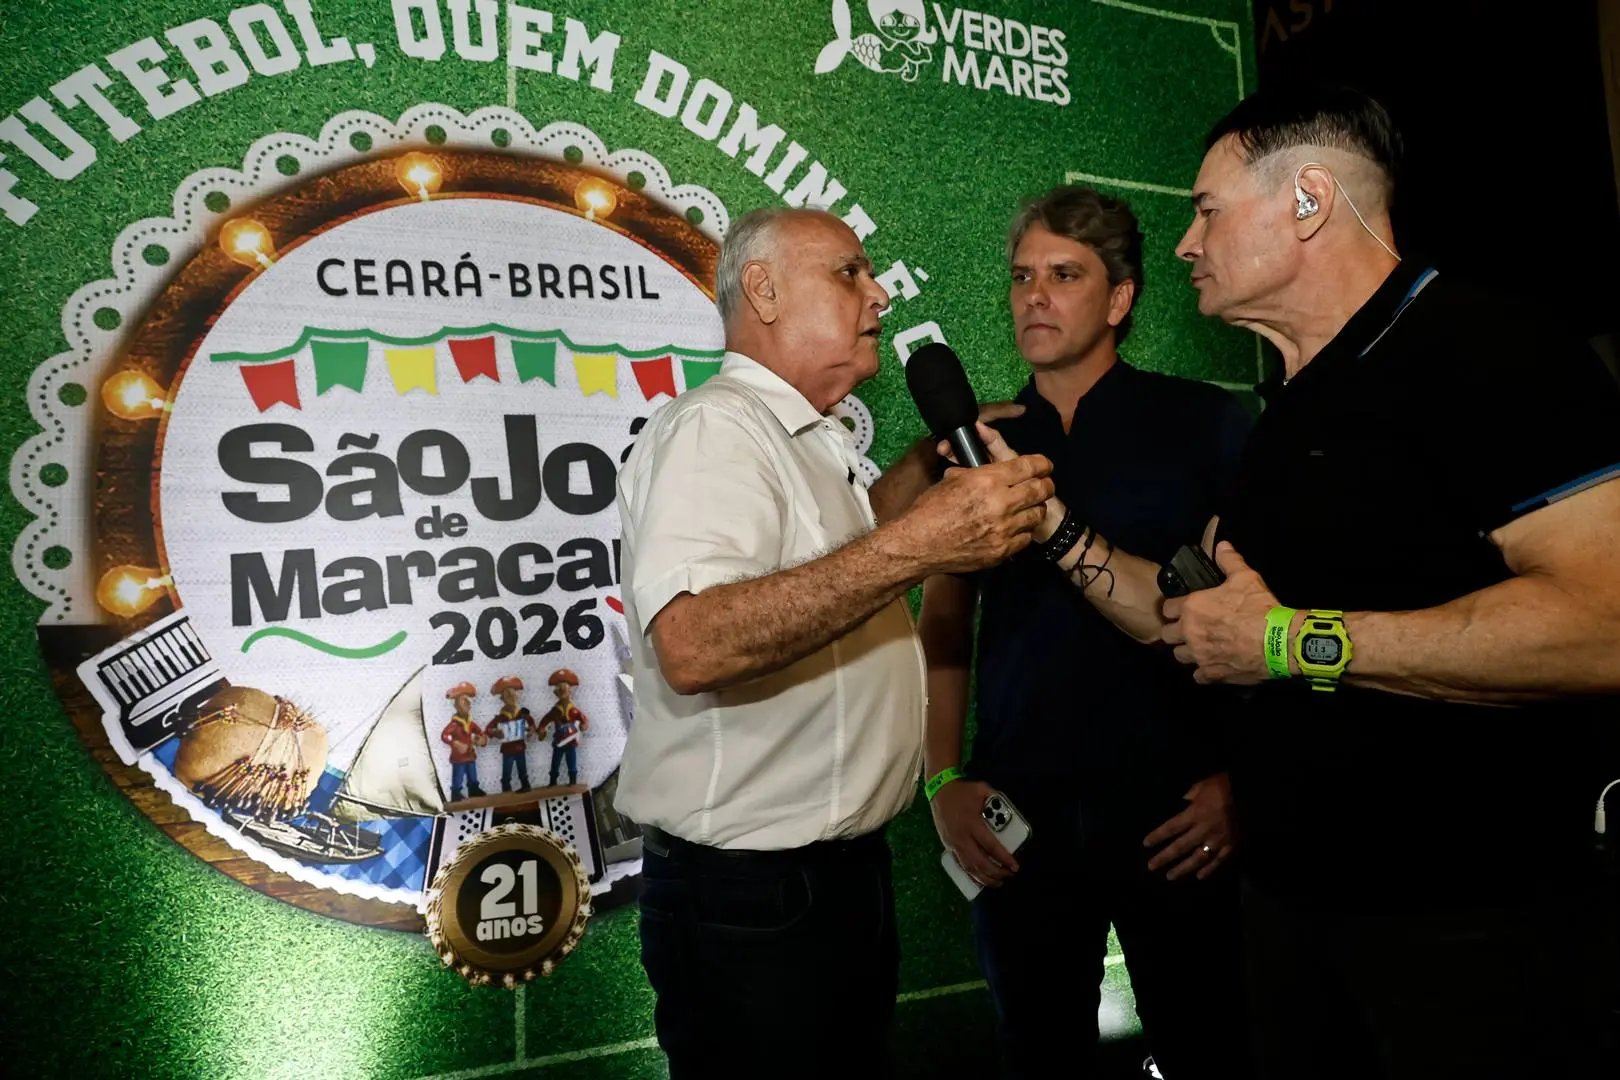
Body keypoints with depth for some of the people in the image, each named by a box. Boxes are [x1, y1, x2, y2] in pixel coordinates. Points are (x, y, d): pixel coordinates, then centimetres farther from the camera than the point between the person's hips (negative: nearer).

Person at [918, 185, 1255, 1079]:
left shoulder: (1203, 424, -1)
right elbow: (942, 628, 9)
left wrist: (1245, 777, -12)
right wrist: (943, 780, 0)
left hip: (1175, 815, -2)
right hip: (1017, 823, 3)